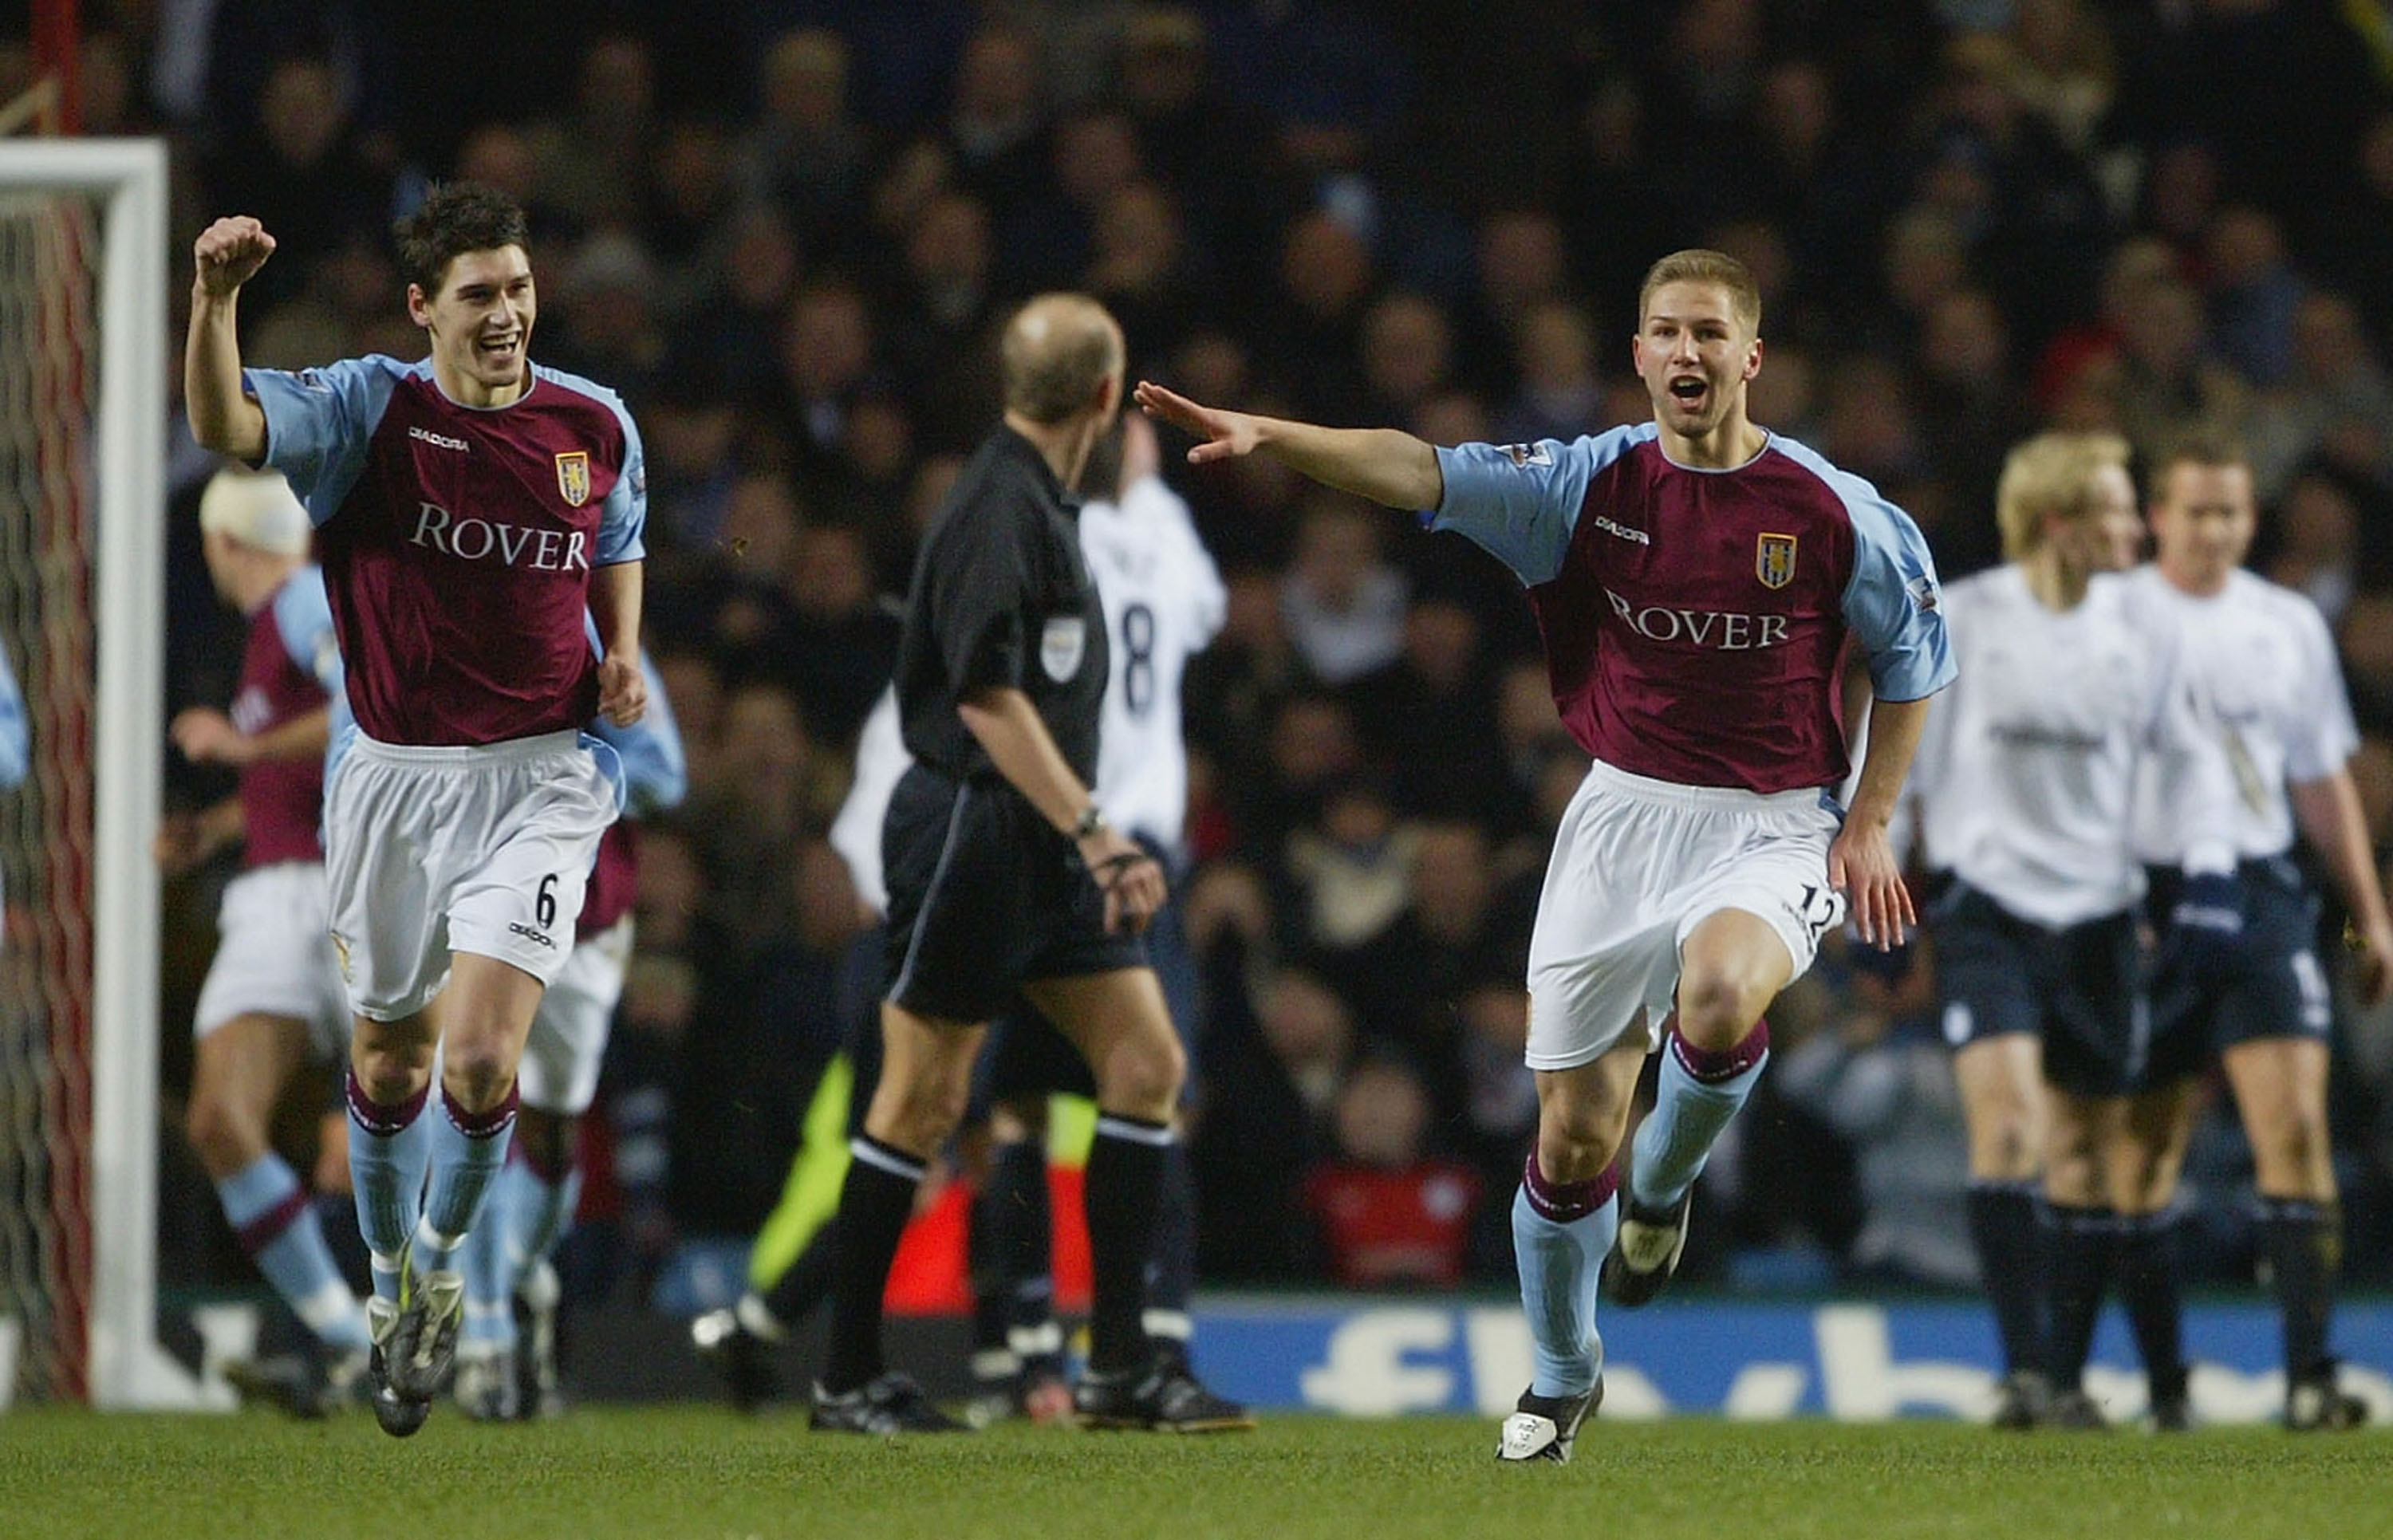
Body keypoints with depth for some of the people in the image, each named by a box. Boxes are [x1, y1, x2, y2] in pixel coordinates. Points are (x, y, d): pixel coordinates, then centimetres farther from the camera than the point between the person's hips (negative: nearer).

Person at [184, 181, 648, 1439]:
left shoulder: (596, 426, 1)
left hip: (539, 778, 0)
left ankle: (439, 1263, 13)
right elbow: (225, 426, -25)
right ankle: (390, 1283, 38)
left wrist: (624, 653, 3)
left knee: (480, 1060, -15)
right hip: (394, 775, 0)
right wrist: (214, 300, -42)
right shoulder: (371, 409, -7)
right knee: (388, 1058, 14)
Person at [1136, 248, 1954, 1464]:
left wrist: (1870, 824, 1)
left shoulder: (1830, 509, -6)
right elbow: (1425, 473, -15)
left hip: (1776, 828, -2)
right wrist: (1267, 437, -29)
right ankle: (1560, 1378, 26)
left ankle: (1662, 1191, -2)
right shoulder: (1595, 483, -3)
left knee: (1718, 993, -36)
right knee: (1573, 1134, 1)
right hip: (1625, 814, 2)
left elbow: (1913, 656, 8)